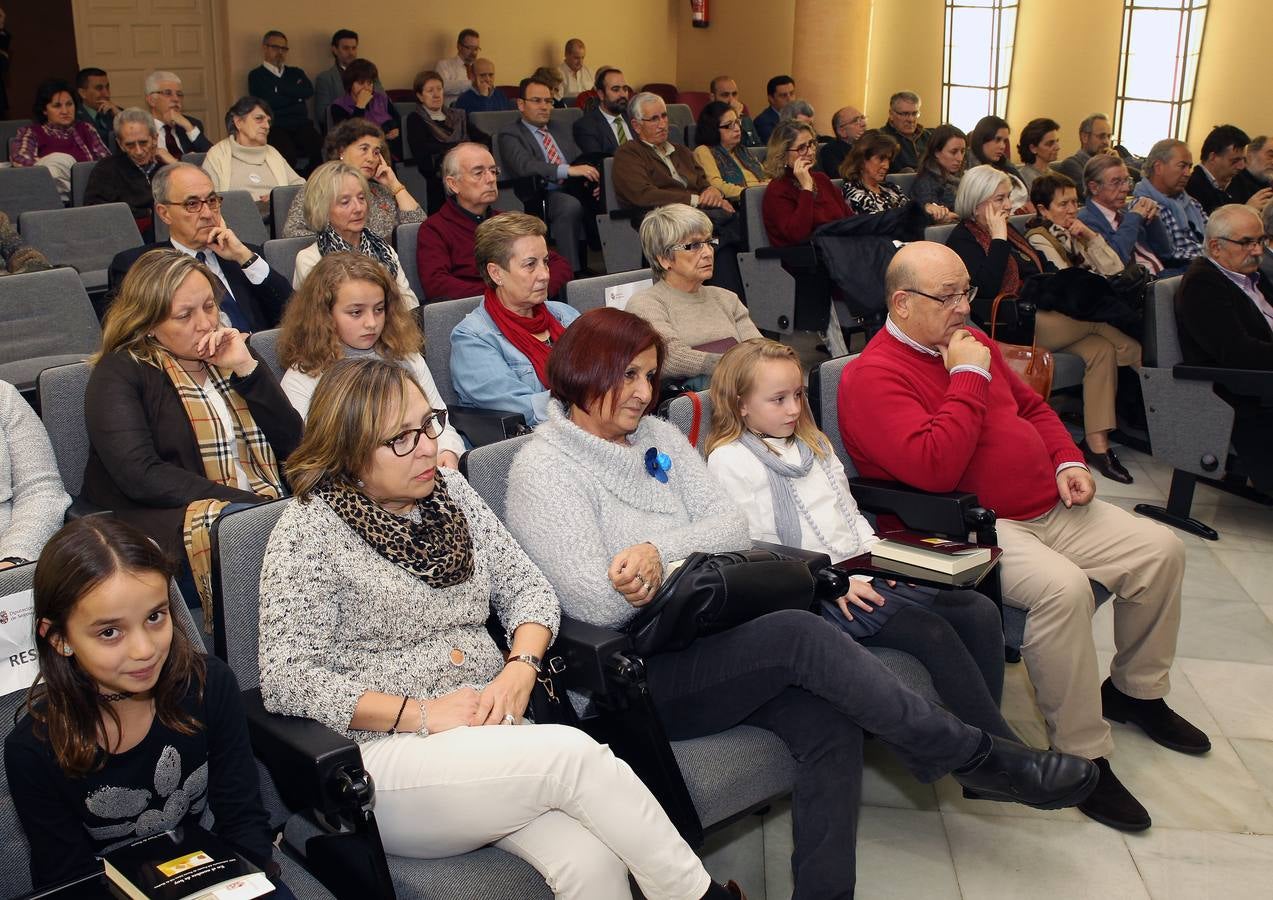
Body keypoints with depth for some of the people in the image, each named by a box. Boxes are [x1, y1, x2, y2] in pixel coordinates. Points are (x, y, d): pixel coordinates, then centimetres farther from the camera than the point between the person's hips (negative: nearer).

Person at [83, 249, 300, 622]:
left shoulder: (230, 354, 18)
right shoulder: (118, 374, 3)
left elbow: (291, 442, 8)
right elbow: (139, 475, -13)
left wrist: (246, 368, -4)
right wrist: (246, 502, -20)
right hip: (175, 519, -5)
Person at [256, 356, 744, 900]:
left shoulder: (451, 493, 11)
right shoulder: (309, 530, -6)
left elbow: (526, 587, 13)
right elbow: (285, 681, -11)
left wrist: (519, 670, -8)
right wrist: (421, 713, -16)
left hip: (487, 729, 5)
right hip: (389, 756, -5)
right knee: (575, 753, -27)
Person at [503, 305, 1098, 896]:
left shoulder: (658, 435, 13)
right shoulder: (541, 470, -7)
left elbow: (731, 527, 2)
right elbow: (597, 603, -17)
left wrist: (658, 551, -15)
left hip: (707, 642, 7)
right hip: (636, 677, -6)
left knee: (828, 718, -20)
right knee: (801, 636, -25)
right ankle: (977, 757, -14)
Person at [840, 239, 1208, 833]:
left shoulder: (970, 342, 13)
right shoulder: (872, 377, -14)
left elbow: (1032, 407, 27)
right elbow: (934, 468, -27)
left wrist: (1068, 462, 9)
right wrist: (968, 377, -19)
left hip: (1048, 508, 9)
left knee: (1161, 549, 4)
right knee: (1063, 588, -33)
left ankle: (1136, 691, 26)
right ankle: (1081, 757, -15)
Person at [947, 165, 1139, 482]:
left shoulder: (1009, 230, 24)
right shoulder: (963, 240, -2)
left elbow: (1045, 270, 24)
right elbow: (987, 287, -18)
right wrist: (999, 239, -13)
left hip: (1044, 317, 8)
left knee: (1100, 348, -18)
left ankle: (1097, 441, -20)